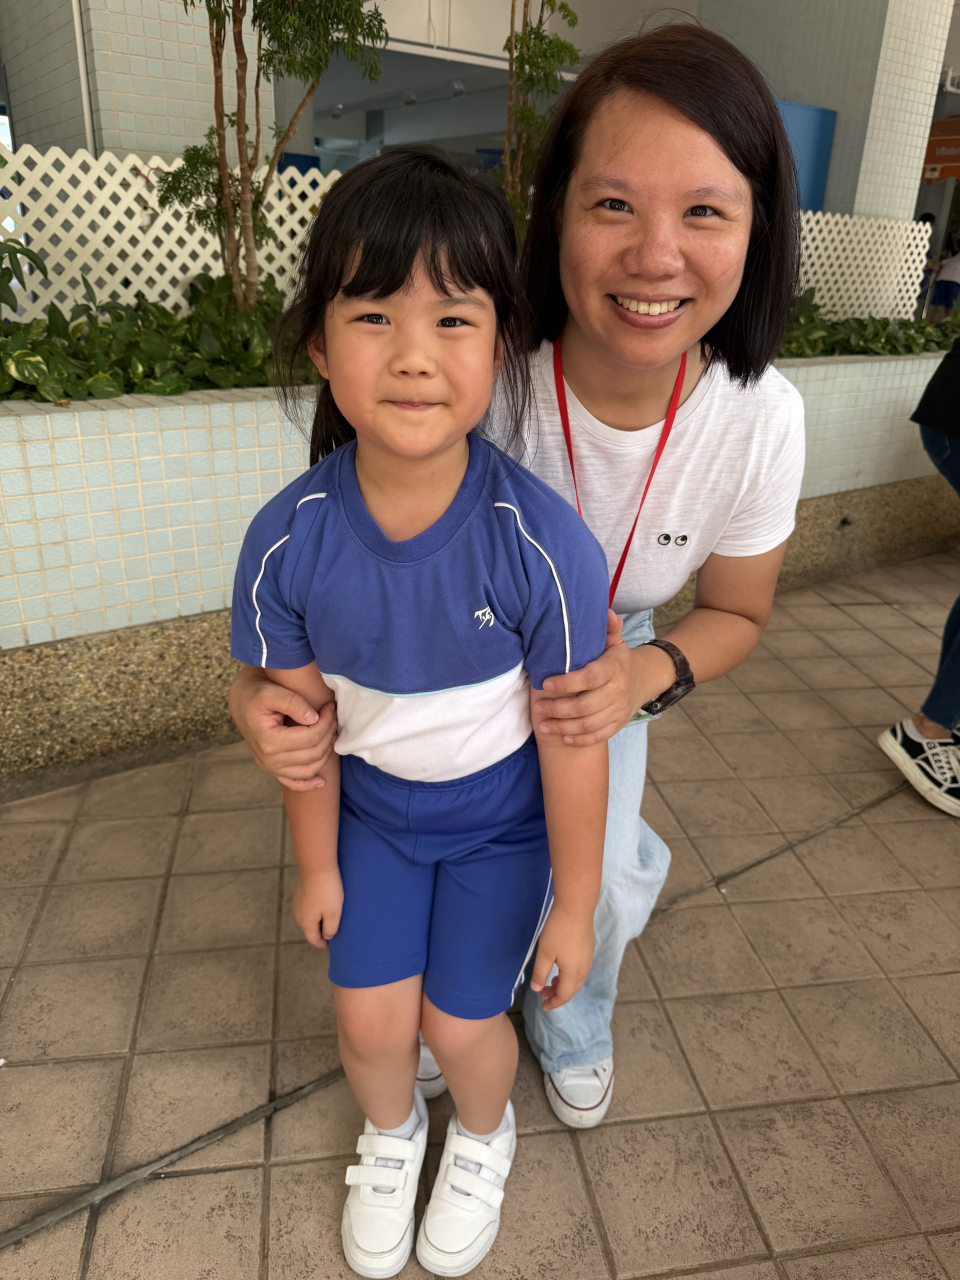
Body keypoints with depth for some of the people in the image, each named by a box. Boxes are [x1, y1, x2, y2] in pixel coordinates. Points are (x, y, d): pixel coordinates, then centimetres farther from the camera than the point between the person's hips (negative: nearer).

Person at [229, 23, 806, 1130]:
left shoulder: (760, 419, -28)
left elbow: (735, 613, -10)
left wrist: (647, 677, -32)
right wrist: (260, 683, -39)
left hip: (601, 673, 2)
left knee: (598, 885, 4)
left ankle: (571, 1033, 46)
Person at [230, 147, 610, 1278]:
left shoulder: (541, 544, -31)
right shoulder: (287, 543, -24)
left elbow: (571, 740, -20)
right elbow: (304, 719, -9)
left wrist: (574, 903, -8)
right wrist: (317, 864, 5)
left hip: (503, 815, -2)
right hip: (372, 804, 2)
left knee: (461, 1022, 8)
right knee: (371, 1016, 10)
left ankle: (483, 1137, 48)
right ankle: (390, 1136, 49)